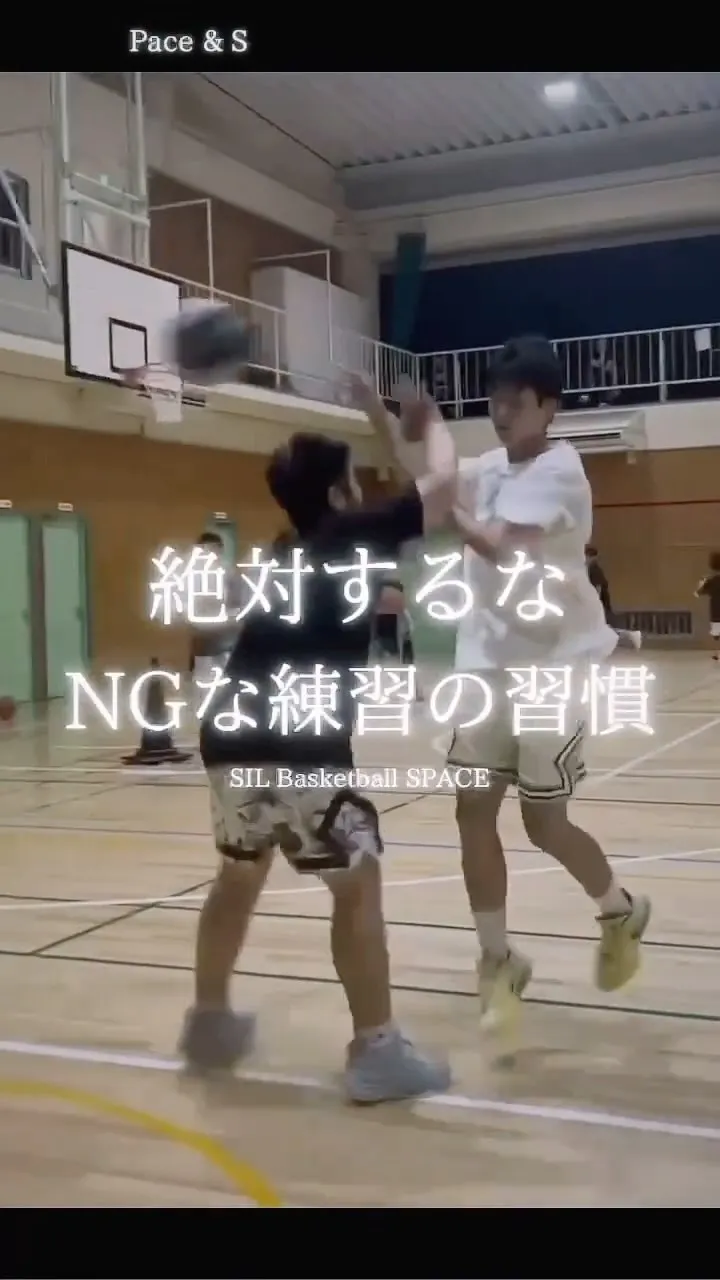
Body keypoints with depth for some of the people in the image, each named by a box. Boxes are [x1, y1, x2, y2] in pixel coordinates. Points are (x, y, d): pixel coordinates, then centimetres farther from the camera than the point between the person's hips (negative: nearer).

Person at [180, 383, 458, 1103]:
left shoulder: (287, 553, 25)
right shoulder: (352, 536, 5)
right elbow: (441, 487, 7)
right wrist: (433, 424, 27)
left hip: (228, 736, 8)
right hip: (301, 747, -8)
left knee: (239, 875, 25)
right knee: (357, 883, 5)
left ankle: (209, 1022, 37)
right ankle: (376, 1051, 9)